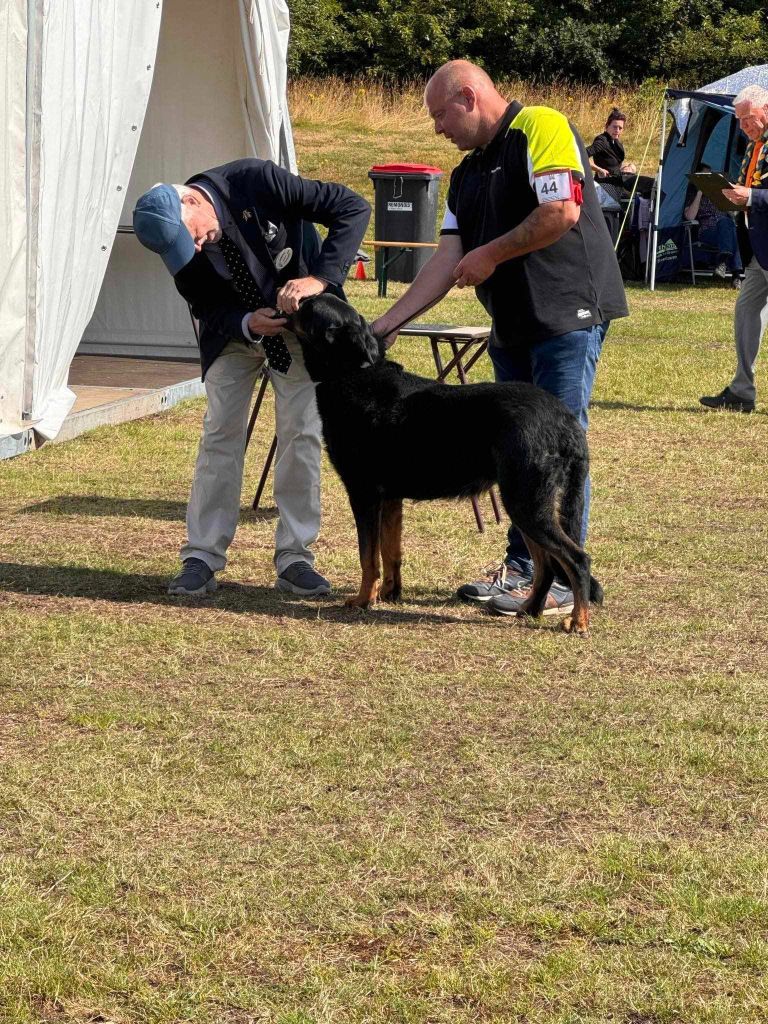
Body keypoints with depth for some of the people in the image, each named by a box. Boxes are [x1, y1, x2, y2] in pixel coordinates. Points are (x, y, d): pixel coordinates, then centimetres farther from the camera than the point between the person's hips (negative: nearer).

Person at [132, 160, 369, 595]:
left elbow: (352, 207, -27)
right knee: (220, 434, -2)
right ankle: (202, 559, 4)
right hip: (233, 328, 2)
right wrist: (248, 324, -31)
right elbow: (208, 308, -9)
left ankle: (294, 558, 3)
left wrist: (321, 278, -37)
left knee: (302, 435, -4)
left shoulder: (258, 181, -31)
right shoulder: (179, 241, -22)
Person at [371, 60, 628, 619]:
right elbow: (447, 260, 13)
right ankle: (521, 567, 20)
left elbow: (563, 212, -21)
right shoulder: (467, 174, 17)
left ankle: (562, 581, -4)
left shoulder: (542, 128, -9)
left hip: (567, 314, -9)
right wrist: (389, 322, 5)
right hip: (512, 324, 9)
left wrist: (492, 254, -11)